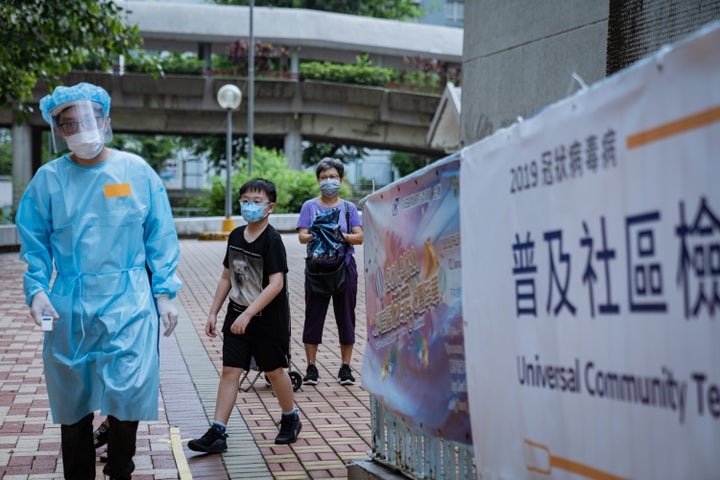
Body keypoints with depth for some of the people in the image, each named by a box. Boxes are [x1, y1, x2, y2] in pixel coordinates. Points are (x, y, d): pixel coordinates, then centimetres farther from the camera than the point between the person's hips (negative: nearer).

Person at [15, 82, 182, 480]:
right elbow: (35, 243, 6)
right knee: (74, 404, 9)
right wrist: (37, 289, -9)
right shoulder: (48, 178, 3)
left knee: (127, 397, -4)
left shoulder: (137, 172, 2)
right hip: (69, 308, 1)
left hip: (129, 304, -1)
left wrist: (164, 293, 0)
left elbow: (160, 239, 5)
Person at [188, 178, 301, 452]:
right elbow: (227, 277, 14)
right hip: (237, 316, 6)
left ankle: (291, 419, 32)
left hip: (269, 318, -5)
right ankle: (217, 433, -1)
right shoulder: (235, 236, 5)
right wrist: (213, 313, 10)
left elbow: (276, 284, -22)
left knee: (274, 370, 9)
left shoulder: (272, 240, -15)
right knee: (230, 370, 0)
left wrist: (248, 314, -26)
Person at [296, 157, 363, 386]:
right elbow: (302, 236, -4)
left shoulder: (349, 207, 9)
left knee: (345, 316, 3)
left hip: (345, 266, 1)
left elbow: (359, 237, -2)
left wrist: (342, 236, -21)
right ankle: (311, 367, 9)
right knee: (314, 316, 1)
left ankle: (346, 367, 11)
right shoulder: (310, 206, 6)